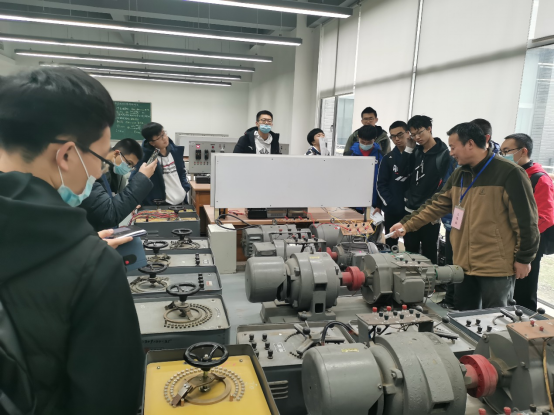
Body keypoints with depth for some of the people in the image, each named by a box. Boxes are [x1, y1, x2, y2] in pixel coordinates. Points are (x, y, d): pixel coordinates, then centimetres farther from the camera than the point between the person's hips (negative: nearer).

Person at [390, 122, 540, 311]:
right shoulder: (459, 174, 9)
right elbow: (437, 205, 12)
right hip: (464, 263, 7)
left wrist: (524, 258, -10)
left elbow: (526, 220, -12)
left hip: (496, 266, -6)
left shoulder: (509, 173, -13)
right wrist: (407, 224, 6)